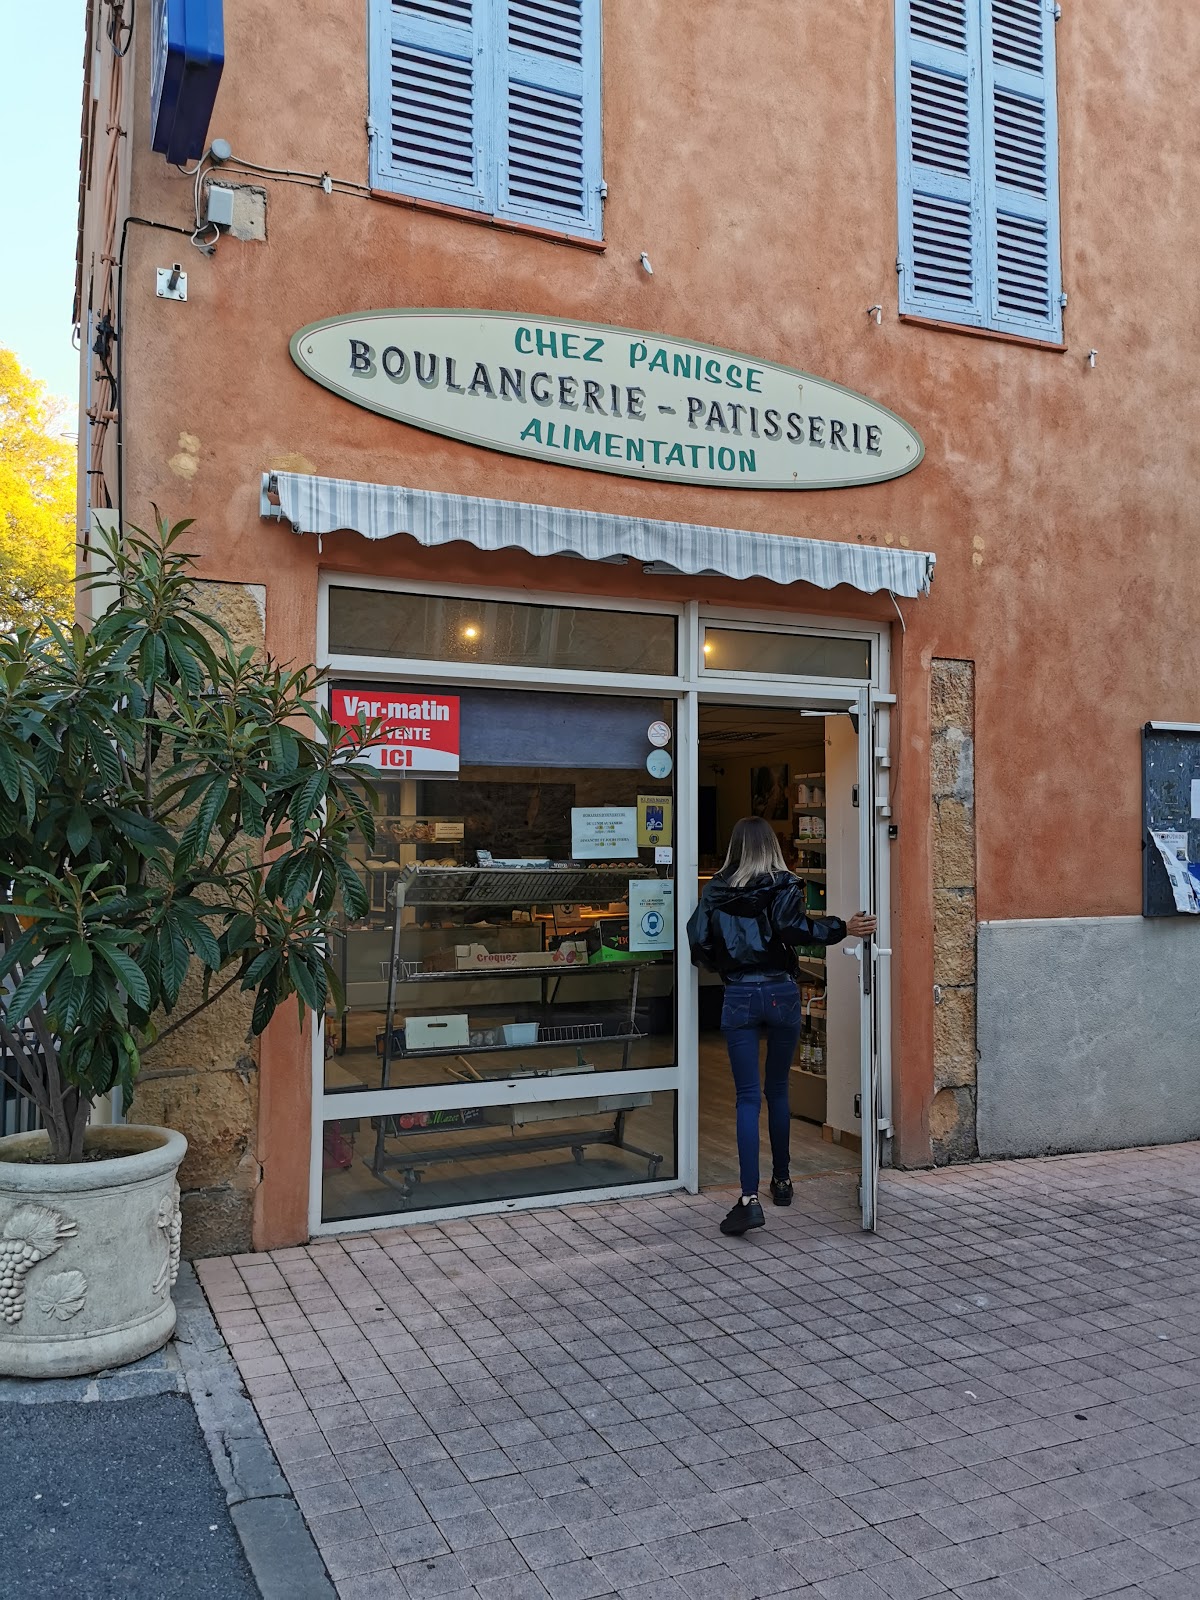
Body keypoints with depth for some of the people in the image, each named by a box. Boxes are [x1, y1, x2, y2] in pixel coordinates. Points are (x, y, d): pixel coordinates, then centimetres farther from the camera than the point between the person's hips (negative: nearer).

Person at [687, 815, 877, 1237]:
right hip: (781, 993, 0)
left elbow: (697, 940, 0)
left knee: (748, 1097, -1)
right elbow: (793, 926, -21)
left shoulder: (716, 890, 3)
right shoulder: (783, 885, -3)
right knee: (778, 1090, 17)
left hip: (739, 997, 0)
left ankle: (750, 1198, -12)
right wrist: (843, 928, -18)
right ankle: (781, 1180, 31)